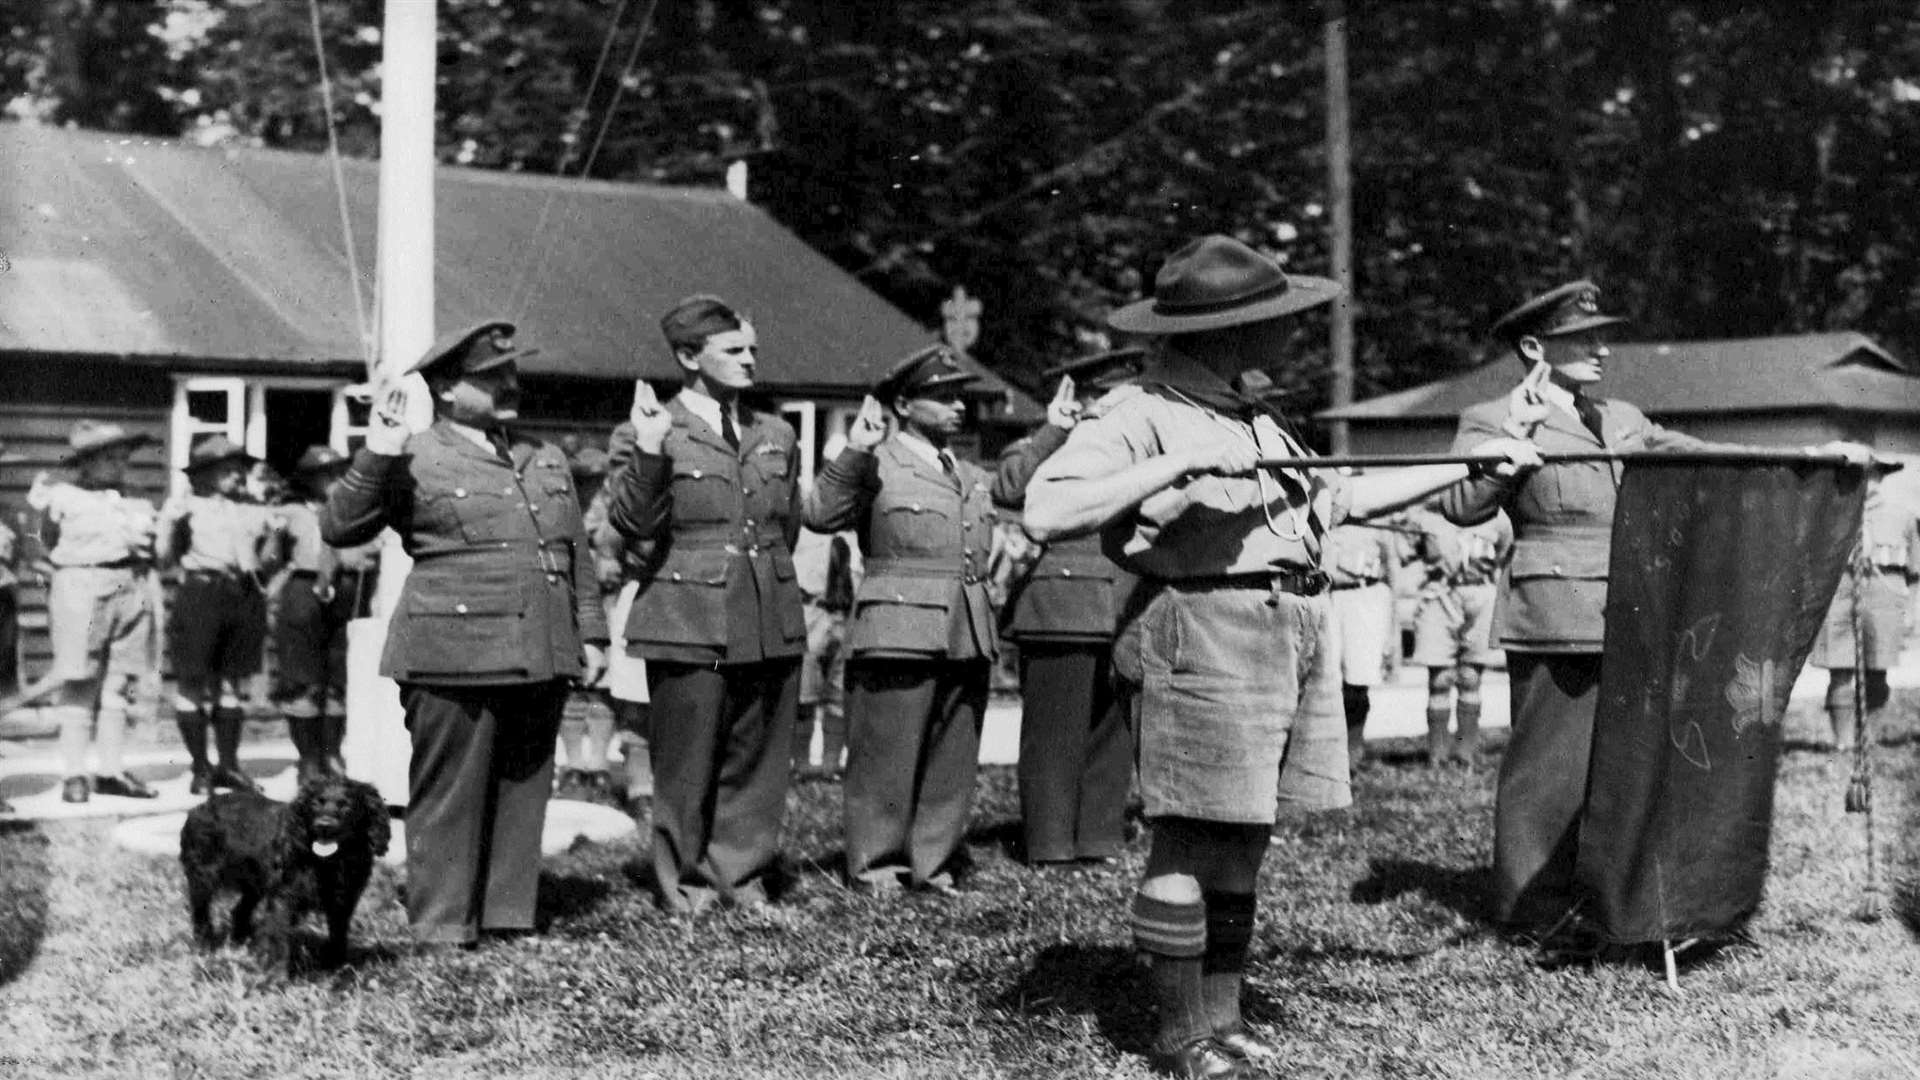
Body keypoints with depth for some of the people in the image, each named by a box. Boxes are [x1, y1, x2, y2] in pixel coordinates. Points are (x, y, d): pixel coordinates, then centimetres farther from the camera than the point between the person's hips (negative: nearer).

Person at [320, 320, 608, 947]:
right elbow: (339, 530, -7)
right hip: (454, 656, -6)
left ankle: (508, 913, 20)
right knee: (450, 793, -1)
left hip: (540, 658, 6)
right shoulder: (414, 461, -1)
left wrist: (591, 632, 16)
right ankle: (441, 923, 9)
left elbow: (576, 555, 22)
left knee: (524, 788, 10)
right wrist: (375, 458, -19)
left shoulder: (545, 460, 19)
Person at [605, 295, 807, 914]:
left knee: (756, 757, 9)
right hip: (690, 623, -5)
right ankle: (684, 880, 17)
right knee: (686, 761, 2)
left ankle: (742, 873, 22)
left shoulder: (777, 435, 15)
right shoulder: (649, 432, -2)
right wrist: (648, 454, -24)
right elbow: (631, 524, -14)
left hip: (772, 623, 5)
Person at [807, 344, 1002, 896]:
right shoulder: (875, 466, -1)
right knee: (886, 757, -1)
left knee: (953, 760, 8)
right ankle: (875, 866, 9)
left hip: (968, 638, 6)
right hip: (897, 634, -6)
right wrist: (853, 452, -23)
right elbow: (821, 516, -15)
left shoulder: (975, 478, 20)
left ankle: (935, 863, 18)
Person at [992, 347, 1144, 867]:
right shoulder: (1042, 450, 1)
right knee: (1057, 734, -3)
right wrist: (1054, 430, -20)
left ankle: (1100, 838, 16)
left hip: (1121, 614, 6)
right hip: (1060, 613, -6)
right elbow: (1008, 490, -20)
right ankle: (1049, 844, 2)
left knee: (1113, 732, 8)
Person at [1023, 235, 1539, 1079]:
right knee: (1189, 847, -5)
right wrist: (1173, 466, -23)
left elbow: (1351, 496, 32)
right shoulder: (1142, 422, -8)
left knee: (1241, 843, 12)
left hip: (1297, 635, 9)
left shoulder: (1259, 423, 22)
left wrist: (1472, 462, 33)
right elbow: (1046, 516, -20)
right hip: (1205, 634, -9)